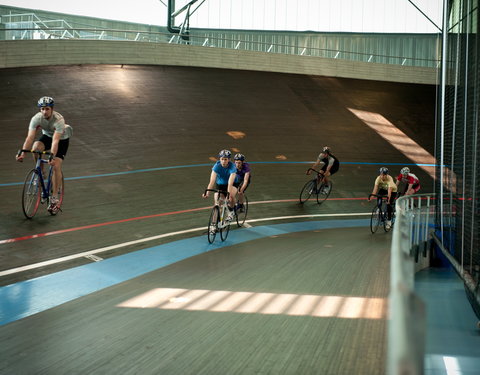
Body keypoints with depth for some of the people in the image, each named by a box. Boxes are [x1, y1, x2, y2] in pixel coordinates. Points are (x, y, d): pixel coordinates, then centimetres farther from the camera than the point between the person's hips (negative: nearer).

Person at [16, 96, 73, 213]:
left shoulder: (59, 120, -36)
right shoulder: (36, 118, -26)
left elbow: (55, 141, -44)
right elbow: (30, 137, -33)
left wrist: (52, 156, -57)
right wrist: (23, 153, -45)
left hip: (62, 139, -4)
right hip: (47, 136, 4)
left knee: (56, 166, -18)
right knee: (36, 147, -29)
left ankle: (54, 197, -7)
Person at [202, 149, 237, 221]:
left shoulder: (232, 167, -31)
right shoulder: (217, 166, -26)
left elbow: (230, 183, -41)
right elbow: (212, 181, -34)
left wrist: (228, 194, -55)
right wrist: (207, 192, -47)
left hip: (233, 184, -2)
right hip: (220, 184, 2)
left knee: (231, 196, -31)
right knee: (217, 203, -10)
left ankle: (231, 211, -3)